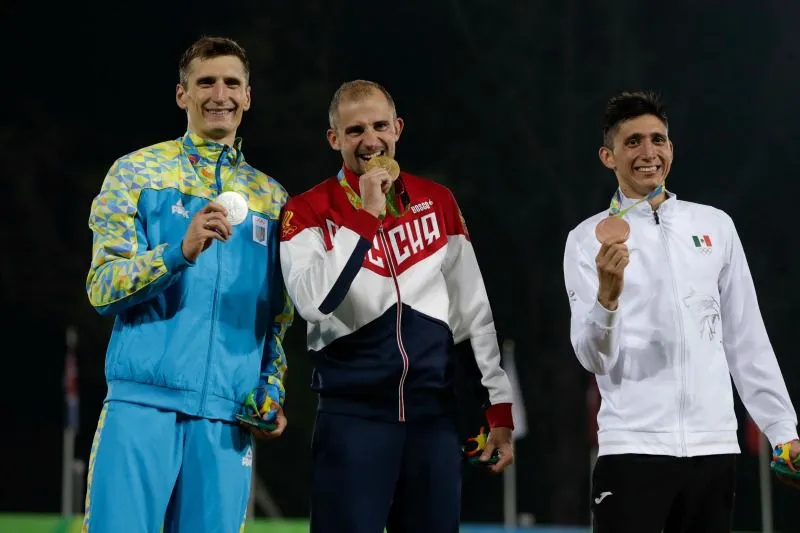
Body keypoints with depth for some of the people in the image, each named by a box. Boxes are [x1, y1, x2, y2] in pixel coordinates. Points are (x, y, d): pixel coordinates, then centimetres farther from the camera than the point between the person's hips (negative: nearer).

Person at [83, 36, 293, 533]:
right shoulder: (137, 172, 6)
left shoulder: (270, 196, 17)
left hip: (228, 416, 3)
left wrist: (272, 390, 6)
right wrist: (181, 251, -17)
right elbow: (102, 286, -3)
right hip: (143, 401, -3)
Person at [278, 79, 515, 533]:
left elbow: (474, 309, 12)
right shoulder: (309, 211, -1)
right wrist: (366, 215, -17)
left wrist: (500, 406, 9)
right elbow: (313, 302, -18)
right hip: (353, 413, -3)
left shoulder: (438, 202, 9)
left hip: (433, 413, 3)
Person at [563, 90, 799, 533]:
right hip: (633, 448, -3)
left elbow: (746, 337, 13)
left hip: (714, 446, 3)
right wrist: (608, 294, -25)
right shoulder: (588, 239, 1)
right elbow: (594, 358, -6)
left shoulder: (716, 226, 10)